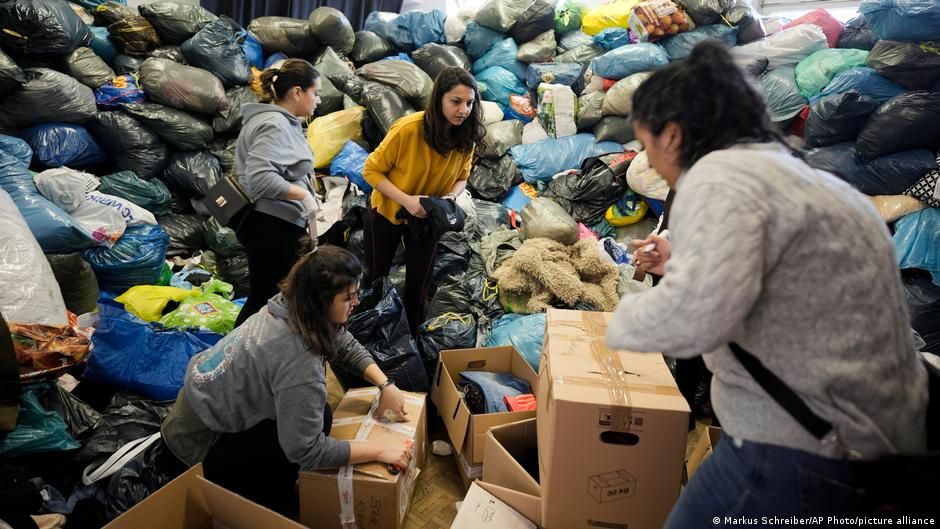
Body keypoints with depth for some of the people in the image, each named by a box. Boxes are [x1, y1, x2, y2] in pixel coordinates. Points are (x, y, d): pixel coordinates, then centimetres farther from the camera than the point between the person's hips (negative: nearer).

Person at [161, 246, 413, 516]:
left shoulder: (292, 305, -11)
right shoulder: (298, 357, -36)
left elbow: (348, 348, 3)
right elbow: (306, 450, -31)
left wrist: (385, 385, -11)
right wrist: (379, 450, -25)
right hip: (198, 439, -8)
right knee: (318, 419, -18)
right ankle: (268, 501, 6)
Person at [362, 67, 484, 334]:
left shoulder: (467, 136, -17)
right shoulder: (407, 129, -31)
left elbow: (462, 177, 0)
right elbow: (372, 170, -21)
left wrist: (451, 197, -22)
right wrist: (406, 200, -34)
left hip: (427, 218, 3)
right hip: (387, 212, -3)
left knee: (417, 286, 13)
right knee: (375, 280, 15)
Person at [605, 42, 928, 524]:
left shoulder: (721, 174, -16)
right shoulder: (803, 174, 14)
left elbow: (695, 317, -32)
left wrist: (622, 320, -12)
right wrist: (685, 264, 27)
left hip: (803, 451, -10)